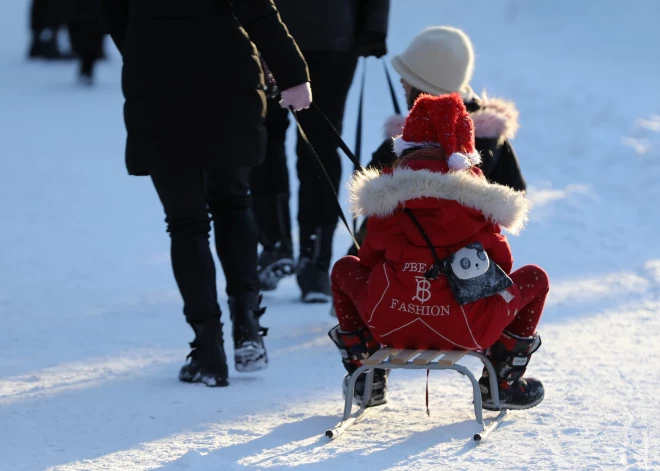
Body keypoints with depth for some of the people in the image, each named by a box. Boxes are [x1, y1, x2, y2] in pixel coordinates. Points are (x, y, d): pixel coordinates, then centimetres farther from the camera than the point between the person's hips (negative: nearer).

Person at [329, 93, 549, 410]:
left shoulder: (386, 196, 6)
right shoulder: (478, 199, 3)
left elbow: (369, 262, 13)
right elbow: (501, 265, 10)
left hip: (388, 325, 2)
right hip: (467, 331, -2)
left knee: (344, 269, 33)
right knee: (535, 278, 24)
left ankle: (365, 381, 33)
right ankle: (502, 384, 24)